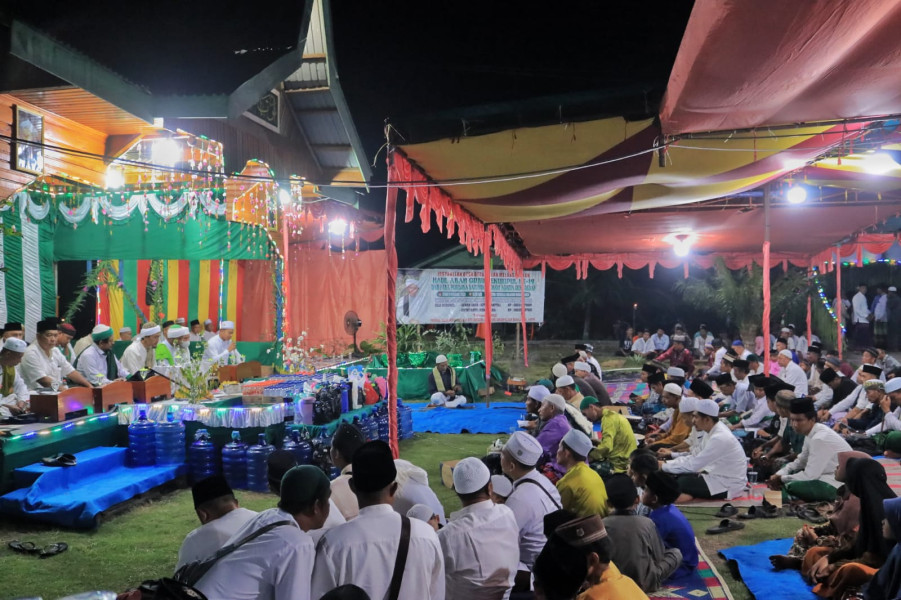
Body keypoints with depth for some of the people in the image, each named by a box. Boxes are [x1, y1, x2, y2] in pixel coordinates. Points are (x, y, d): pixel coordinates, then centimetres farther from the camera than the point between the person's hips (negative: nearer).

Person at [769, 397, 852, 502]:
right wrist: (779, 475, 1)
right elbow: (800, 462, 15)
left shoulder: (820, 438, -24)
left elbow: (809, 475, -23)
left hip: (836, 487, -10)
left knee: (787, 487, -26)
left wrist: (781, 479, -11)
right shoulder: (810, 433, 4)